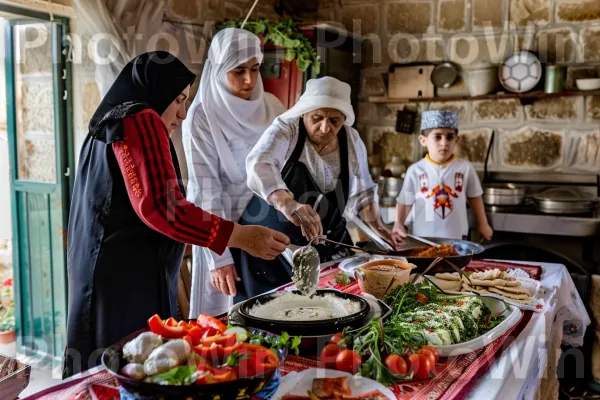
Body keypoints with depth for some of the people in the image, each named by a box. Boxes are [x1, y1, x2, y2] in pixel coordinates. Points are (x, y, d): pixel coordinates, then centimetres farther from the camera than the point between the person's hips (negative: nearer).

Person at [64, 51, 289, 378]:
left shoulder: (107, 125, 22)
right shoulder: (139, 120, -9)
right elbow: (159, 206, -22)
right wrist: (240, 236, -22)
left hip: (104, 271, 10)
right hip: (128, 277, -10)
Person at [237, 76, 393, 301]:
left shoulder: (352, 141, -3)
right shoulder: (285, 130, -17)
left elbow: (363, 190, 11)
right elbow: (258, 164, -38)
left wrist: (377, 227, 1)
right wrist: (287, 204, -54)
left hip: (326, 245, 4)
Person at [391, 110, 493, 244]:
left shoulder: (465, 168, -4)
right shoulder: (415, 170, -6)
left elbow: (474, 197, 8)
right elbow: (404, 202, -1)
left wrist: (482, 224, 13)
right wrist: (398, 224, -14)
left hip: (456, 238, 1)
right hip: (423, 238, 0)